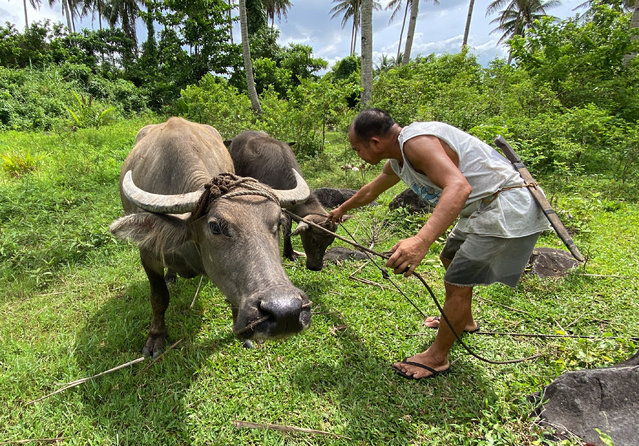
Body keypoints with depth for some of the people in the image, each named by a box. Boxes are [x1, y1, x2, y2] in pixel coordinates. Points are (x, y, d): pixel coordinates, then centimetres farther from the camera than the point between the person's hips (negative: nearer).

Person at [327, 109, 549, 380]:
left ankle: (437, 358, 11)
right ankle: (463, 321, 46)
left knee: (457, 282, -8)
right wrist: (342, 209, 44)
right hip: (485, 208, 11)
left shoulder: (416, 141, -24)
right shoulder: (397, 161, 8)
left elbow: (459, 186, -40)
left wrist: (422, 241, -54)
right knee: (451, 258, 25)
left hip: (508, 210, -10)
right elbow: (371, 190, 28)